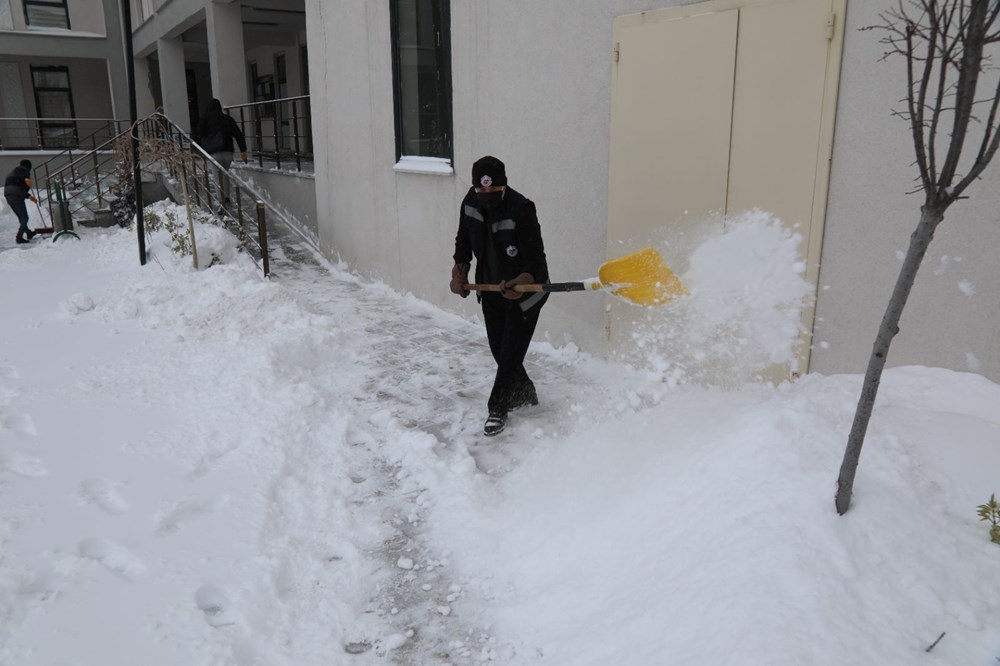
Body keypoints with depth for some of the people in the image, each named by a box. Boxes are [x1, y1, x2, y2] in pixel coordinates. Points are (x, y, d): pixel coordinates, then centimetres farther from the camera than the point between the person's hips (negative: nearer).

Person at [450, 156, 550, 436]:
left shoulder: (521, 210, -28)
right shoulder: (471, 203, -9)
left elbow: (536, 261, -29)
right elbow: (464, 241, 8)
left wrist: (521, 284, -46)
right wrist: (460, 271, -2)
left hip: (524, 290, -6)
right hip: (491, 288, 7)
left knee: (511, 352, -3)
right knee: (498, 348, 15)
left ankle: (498, 409, 13)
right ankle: (525, 394, 38)